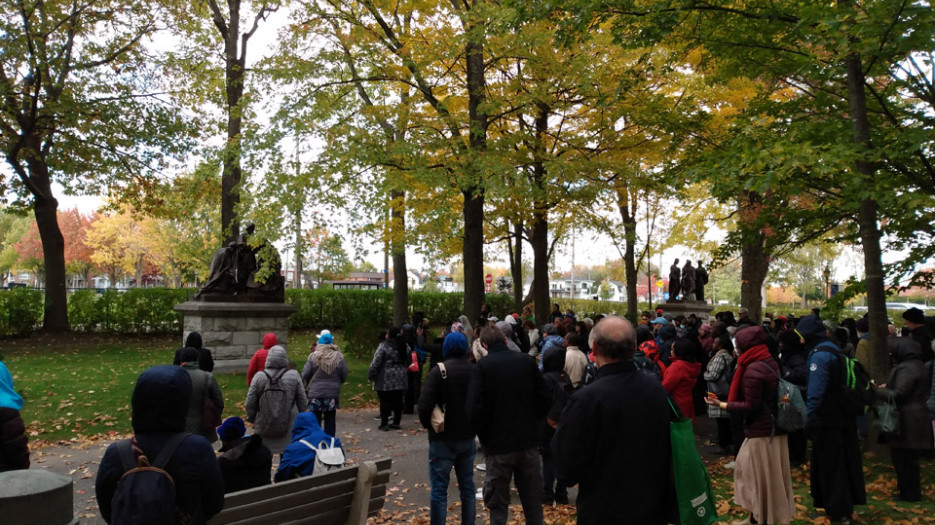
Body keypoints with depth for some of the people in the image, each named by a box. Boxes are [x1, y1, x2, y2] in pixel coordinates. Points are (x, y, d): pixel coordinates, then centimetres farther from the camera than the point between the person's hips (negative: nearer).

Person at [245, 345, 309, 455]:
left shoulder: (259, 377, -7)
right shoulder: (294, 376, -6)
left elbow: (250, 403, -1)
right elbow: (302, 402, 0)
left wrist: (252, 419, 15)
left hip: (264, 427, 0)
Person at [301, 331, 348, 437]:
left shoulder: (313, 356, -9)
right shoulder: (339, 357, -3)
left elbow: (305, 375, -6)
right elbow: (344, 376, 2)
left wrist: (309, 383, 15)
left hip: (316, 394, -2)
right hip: (333, 394, 2)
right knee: (330, 420, 11)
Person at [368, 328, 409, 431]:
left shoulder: (383, 346, -13)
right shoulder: (405, 346, 6)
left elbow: (375, 362, -14)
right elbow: (408, 361, 17)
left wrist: (370, 375, -4)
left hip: (385, 380, -5)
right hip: (400, 379, 6)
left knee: (385, 401, 2)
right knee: (398, 401, 12)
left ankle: (384, 424, 5)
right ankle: (396, 422, 17)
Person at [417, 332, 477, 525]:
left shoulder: (438, 371, -13)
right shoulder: (475, 371, 0)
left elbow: (424, 406, -18)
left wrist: (429, 425, 0)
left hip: (443, 439, -4)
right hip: (468, 438, 5)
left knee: (439, 489, 2)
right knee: (467, 486, 14)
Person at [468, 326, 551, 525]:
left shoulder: (482, 366, -10)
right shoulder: (527, 360, 0)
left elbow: (475, 408, -16)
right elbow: (545, 399, 1)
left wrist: (485, 436, 0)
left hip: (498, 444, -3)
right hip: (529, 441, 3)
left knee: (498, 503, 10)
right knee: (533, 501, 17)